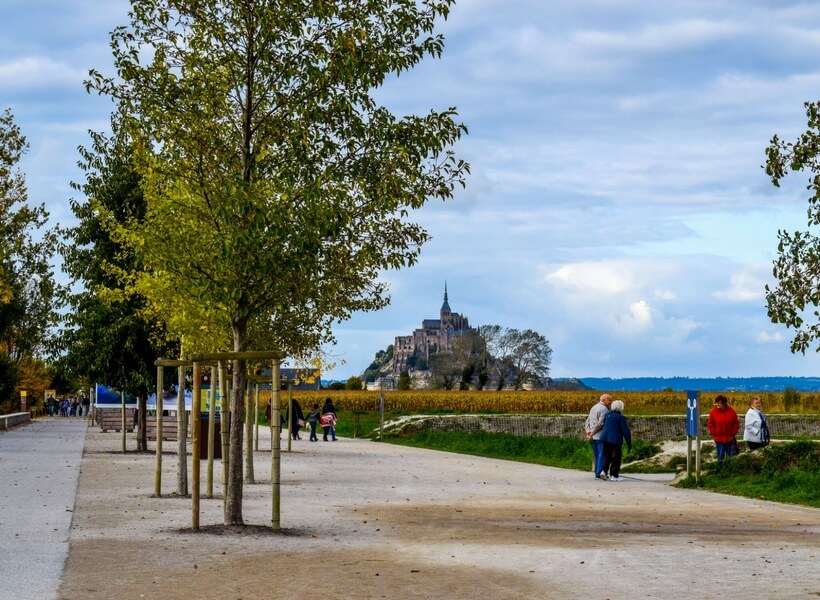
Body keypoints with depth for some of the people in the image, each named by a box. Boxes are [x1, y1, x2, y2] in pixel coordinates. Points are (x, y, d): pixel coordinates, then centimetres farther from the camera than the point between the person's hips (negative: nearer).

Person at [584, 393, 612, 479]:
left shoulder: (593, 408, 18)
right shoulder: (604, 409, -12)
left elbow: (588, 421, 15)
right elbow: (600, 423, -19)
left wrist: (587, 431, 2)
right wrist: (593, 432, -11)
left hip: (593, 437, 8)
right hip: (601, 436, -8)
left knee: (597, 456, 12)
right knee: (602, 455, -6)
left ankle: (597, 474, 13)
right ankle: (599, 473, -10)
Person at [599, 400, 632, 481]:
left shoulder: (607, 414, 5)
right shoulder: (621, 417, -12)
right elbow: (626, 431, -11)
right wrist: (629, 443, -4)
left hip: (605, 438, 6)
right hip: (615, 440, -6)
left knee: (607, 456, 17)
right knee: (616, 458, 4)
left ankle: (604, 471, 3)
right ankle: (614, 475, 6)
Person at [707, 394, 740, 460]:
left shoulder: (731, 411, -3)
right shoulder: (713, 412, -5)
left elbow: (736, 423, 5)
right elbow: (710, 424, 3)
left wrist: (734, 433, -2)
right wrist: (714, 433, -5)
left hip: (730, 438, 1)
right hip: (719, 439, -1)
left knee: (730, 457, 9)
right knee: (720, 456, -2)